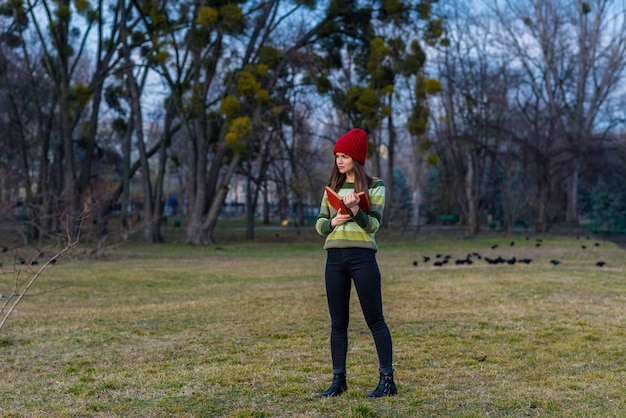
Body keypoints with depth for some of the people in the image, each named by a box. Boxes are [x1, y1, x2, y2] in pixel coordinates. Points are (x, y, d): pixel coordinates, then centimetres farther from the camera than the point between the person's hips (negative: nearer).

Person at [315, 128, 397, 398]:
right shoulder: (332, 187, 14)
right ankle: (338, 380, 12)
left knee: (374, 319, -3)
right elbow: (319, 224, 10)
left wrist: (355, 210, -25)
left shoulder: (375, 187, 1)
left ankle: (387, 380, 2)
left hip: (362, 256, -4)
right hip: (334, 257, 4)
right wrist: (333, 222, -12)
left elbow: (373, 225, -7)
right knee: (338, 322, 6)